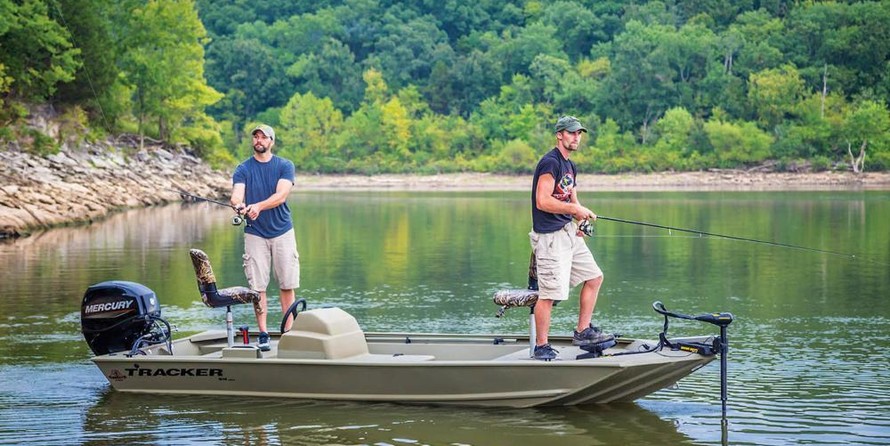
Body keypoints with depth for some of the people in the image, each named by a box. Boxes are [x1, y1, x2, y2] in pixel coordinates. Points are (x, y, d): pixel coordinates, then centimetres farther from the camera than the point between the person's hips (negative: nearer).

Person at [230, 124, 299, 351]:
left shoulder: (285, 166, 1)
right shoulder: (243, 169, 3)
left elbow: (281, 195, -13)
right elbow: (236, 195, -13)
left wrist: (258, 206, -30)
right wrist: (238, 205, -38)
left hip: (282, 232, 0)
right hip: (255, 233, 0)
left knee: (287, 284, 1)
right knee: (258, 286, -2)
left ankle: (288, 330, 9)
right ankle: (263, 334, 3)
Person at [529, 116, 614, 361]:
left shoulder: (570, 166, 17)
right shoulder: (550, 162, -13)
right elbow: (542, 202, -21)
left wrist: (580, 222, 7)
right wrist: (575, 209, -19)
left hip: (569, 233, 10)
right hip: (550, 236, -10)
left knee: (594, 277, 14)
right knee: (549, 294, -10)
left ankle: (583, 332, 21)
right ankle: (541, 347, -2)